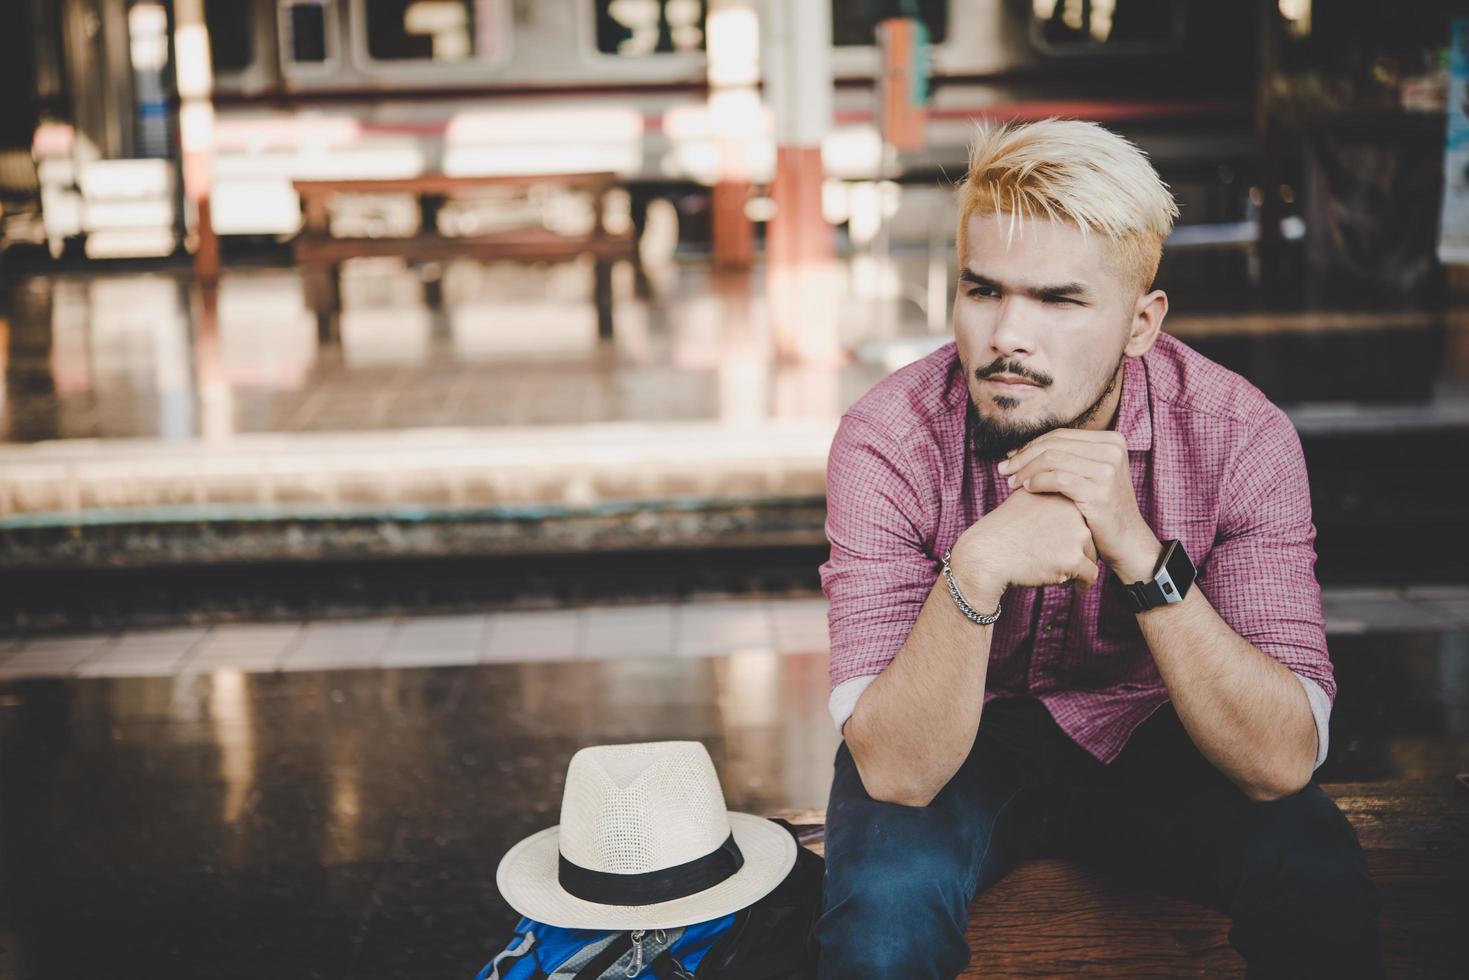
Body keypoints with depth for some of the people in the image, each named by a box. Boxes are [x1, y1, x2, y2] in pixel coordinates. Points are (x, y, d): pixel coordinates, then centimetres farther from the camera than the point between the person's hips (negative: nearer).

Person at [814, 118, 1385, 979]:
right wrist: (976, 573, -44)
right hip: (956, 739, -1)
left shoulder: (1243, 439, -20)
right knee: (884, 911, -31)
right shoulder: (888, 441, -23)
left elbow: (1282, 762, -26)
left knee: (1321, 886, -26)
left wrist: (1140, 554, -39)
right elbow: (894, 770, -27)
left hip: (1149, 732, 2)